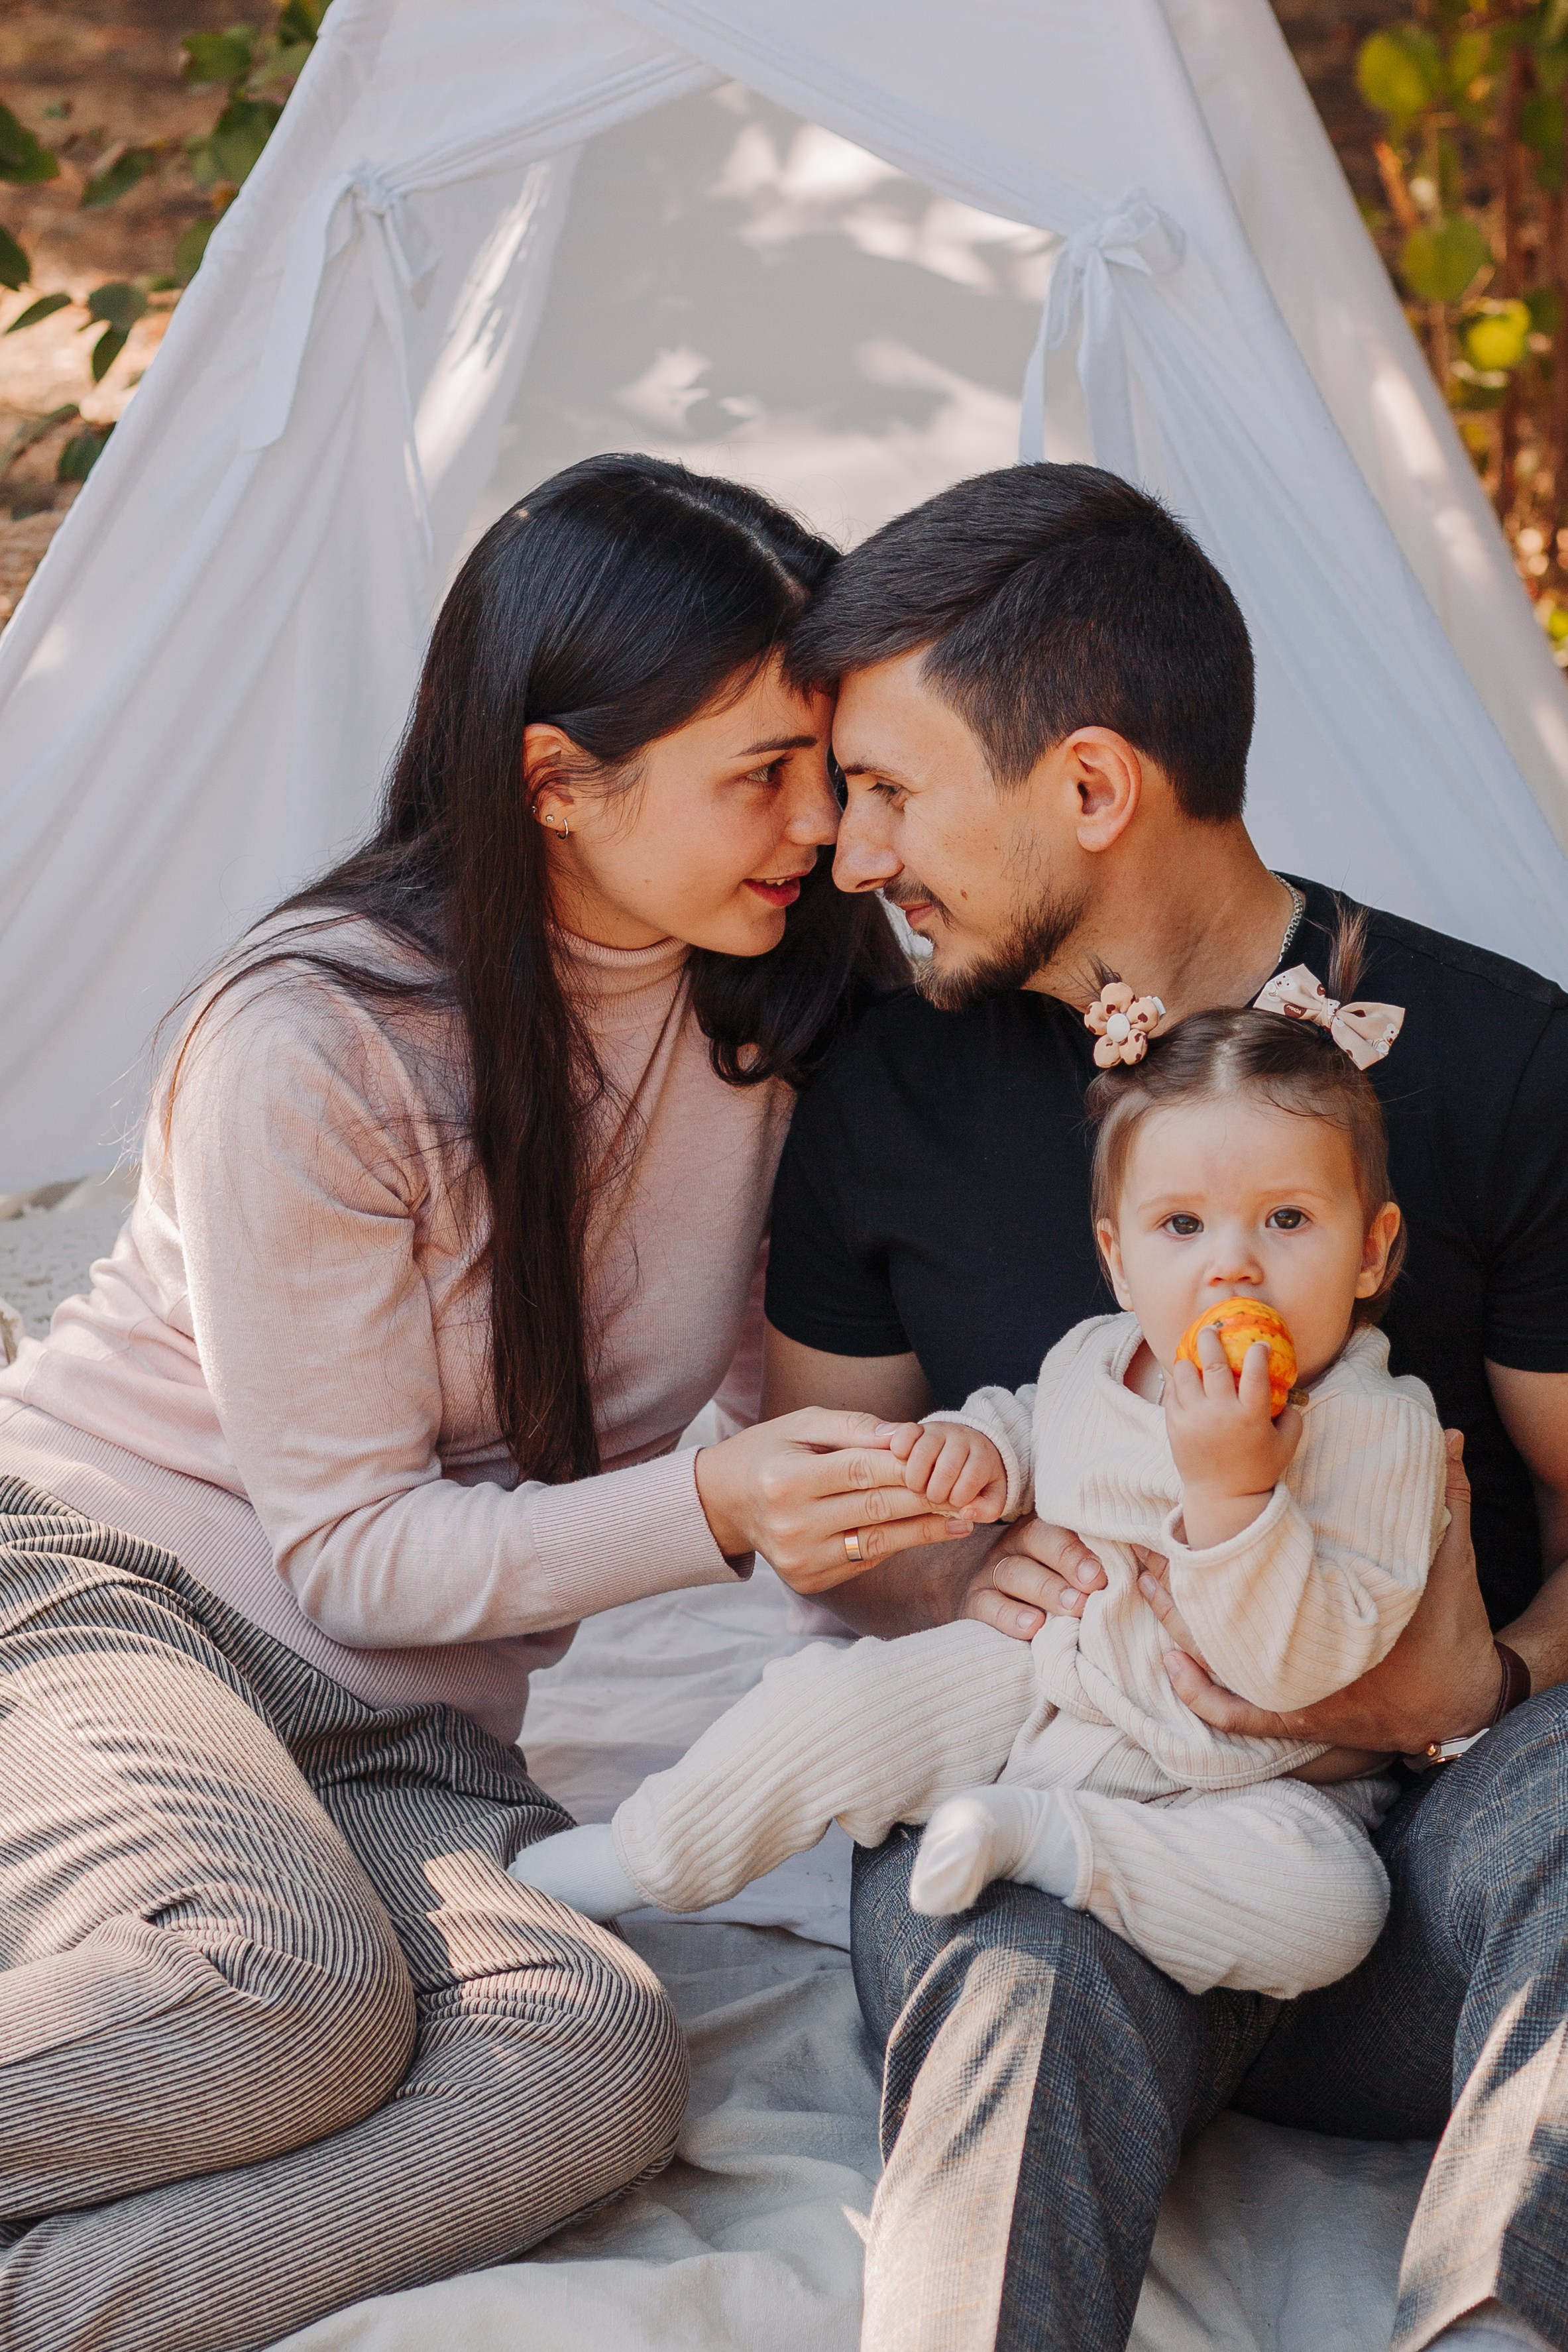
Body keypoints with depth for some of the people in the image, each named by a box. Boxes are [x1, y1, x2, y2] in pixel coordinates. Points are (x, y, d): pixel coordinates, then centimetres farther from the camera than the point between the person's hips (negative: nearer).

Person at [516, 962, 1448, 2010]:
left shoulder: (1380, 1431, -21)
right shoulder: (1093, 1357, -4)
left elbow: (1300, 1666, -29)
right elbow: (1029, 1420, 22)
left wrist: (1230, 1491, -41)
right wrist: (975, 1445, -2)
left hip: (1234, 1775, -4)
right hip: (1041, 1679, 4)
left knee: (1329, 1906, -32)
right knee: (829, 1706, -9)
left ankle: (1038, 1833, -24)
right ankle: (636, 1857, 14)